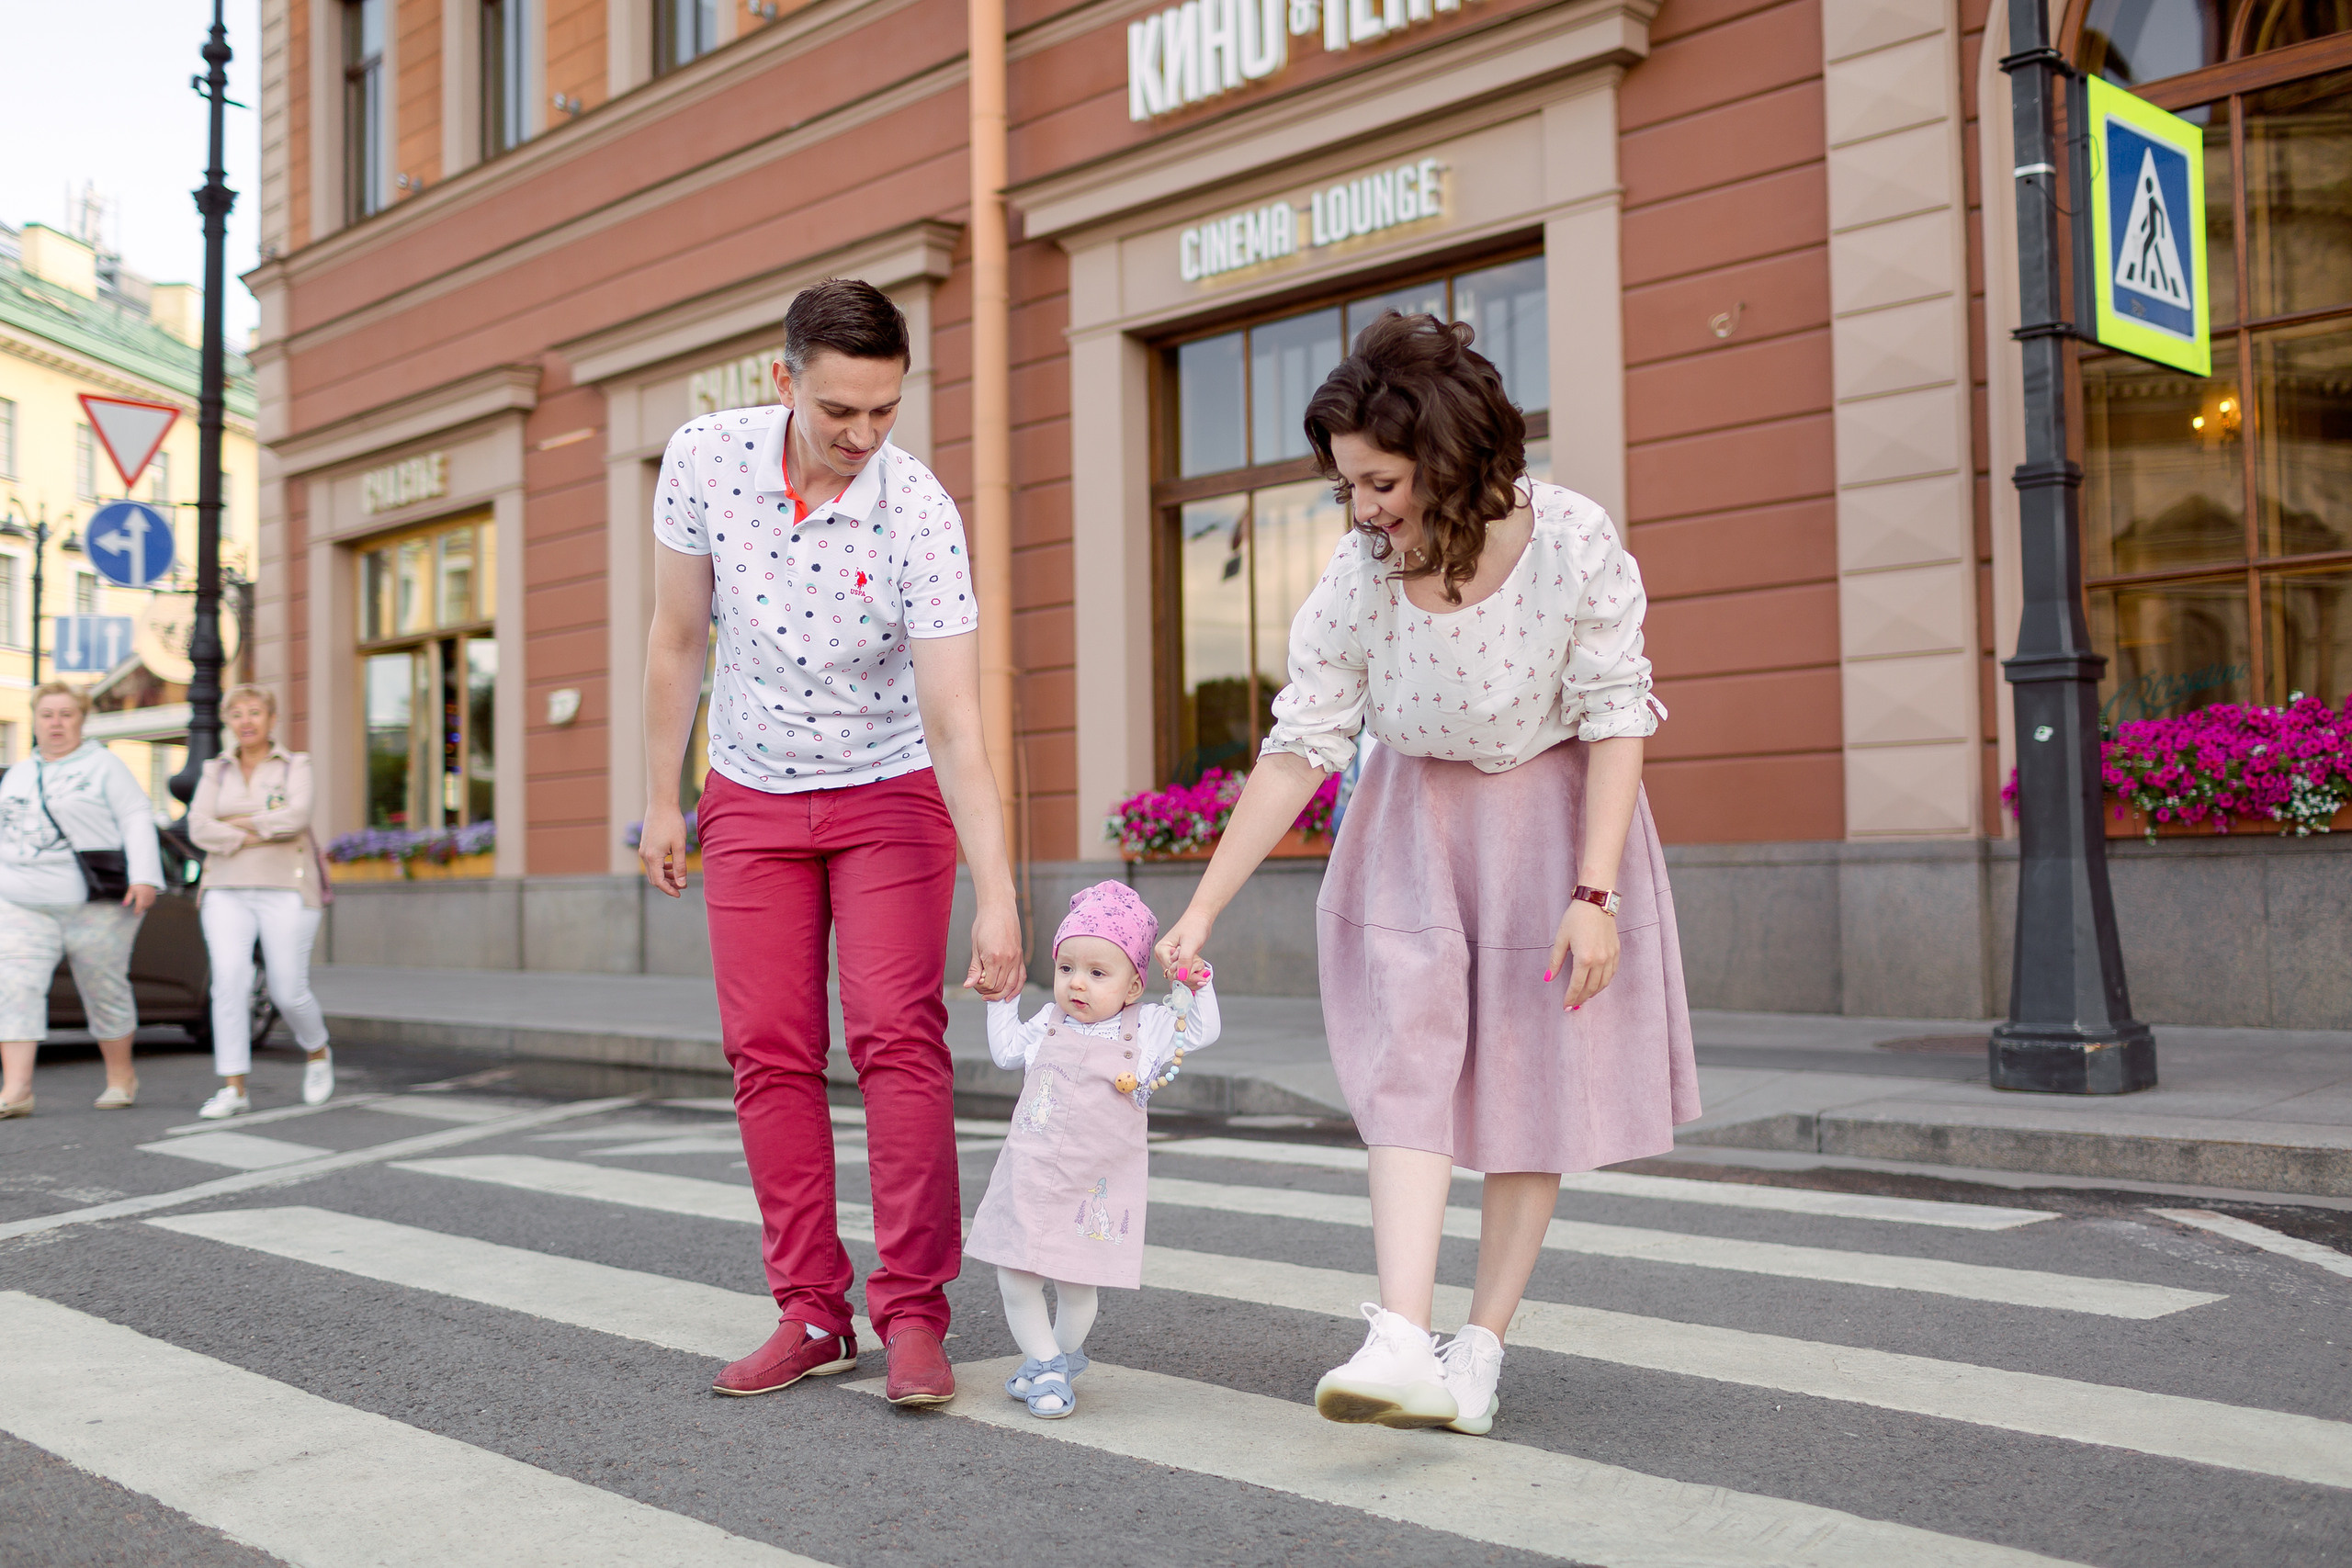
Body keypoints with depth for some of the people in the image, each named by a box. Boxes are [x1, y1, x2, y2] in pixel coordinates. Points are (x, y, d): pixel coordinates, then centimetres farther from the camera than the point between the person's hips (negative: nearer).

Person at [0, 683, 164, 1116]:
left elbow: (137, 819, -5)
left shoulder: (103, 765, 3)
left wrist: (143, 877, -15)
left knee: (105, 990, 3)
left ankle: (121, 1077, 20)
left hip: (94, 905, -4)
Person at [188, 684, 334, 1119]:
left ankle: (317, 1053, 29)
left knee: (288, 992, -2)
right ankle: (234, 1089, -15)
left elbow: (295, 818, -15)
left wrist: (239, 823, -8)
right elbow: (199, 828, -4)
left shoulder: (296, 766, 3)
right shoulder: (215, 772, 11)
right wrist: (259, 837, -14)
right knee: (230, 981, -16)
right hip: (227, 892, 2)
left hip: (285, 892, -2)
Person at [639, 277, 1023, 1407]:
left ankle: (913, 1314, -5)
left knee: (898, 1037, -12)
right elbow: (677, 639, 0)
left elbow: (954, 723, -27)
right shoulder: (704, 458, -13)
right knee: (769, 1054, 2)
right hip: (751, 799, 3)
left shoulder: (920, 515, -23)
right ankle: (812, 1314, 10)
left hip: (890, 795, -3)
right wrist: (660, 799, 3)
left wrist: (997, 897, -34)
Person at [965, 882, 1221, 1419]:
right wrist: (1003, 997, 14)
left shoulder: (1148, 1028, -1)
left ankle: (1060, 1357, 33)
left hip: (1092, 1187, -2)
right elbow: (1006, 1050, 21)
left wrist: (1193, 982, -7)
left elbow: (1203, 1031, 9)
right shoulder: (1049, 1022, 6)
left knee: (1076, 1285, 6)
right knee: (1015, 1282, 0)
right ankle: (1048, 1365, 16)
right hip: (1028, 1175, 2)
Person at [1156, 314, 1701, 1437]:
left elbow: (1615, 720, -14)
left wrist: (1595, 892, -20)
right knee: (1408, 1066, -14)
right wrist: (1200, 911, -15)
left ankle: (1481, 1349, 8)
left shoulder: (1573, 544, -22)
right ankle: (1403, 1344, -22)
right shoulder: (1358, 580, -18)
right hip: (1415, 827, 1)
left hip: (1555, 817, 0)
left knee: (1537, 1085, -1)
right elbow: (1297, 750, -13)